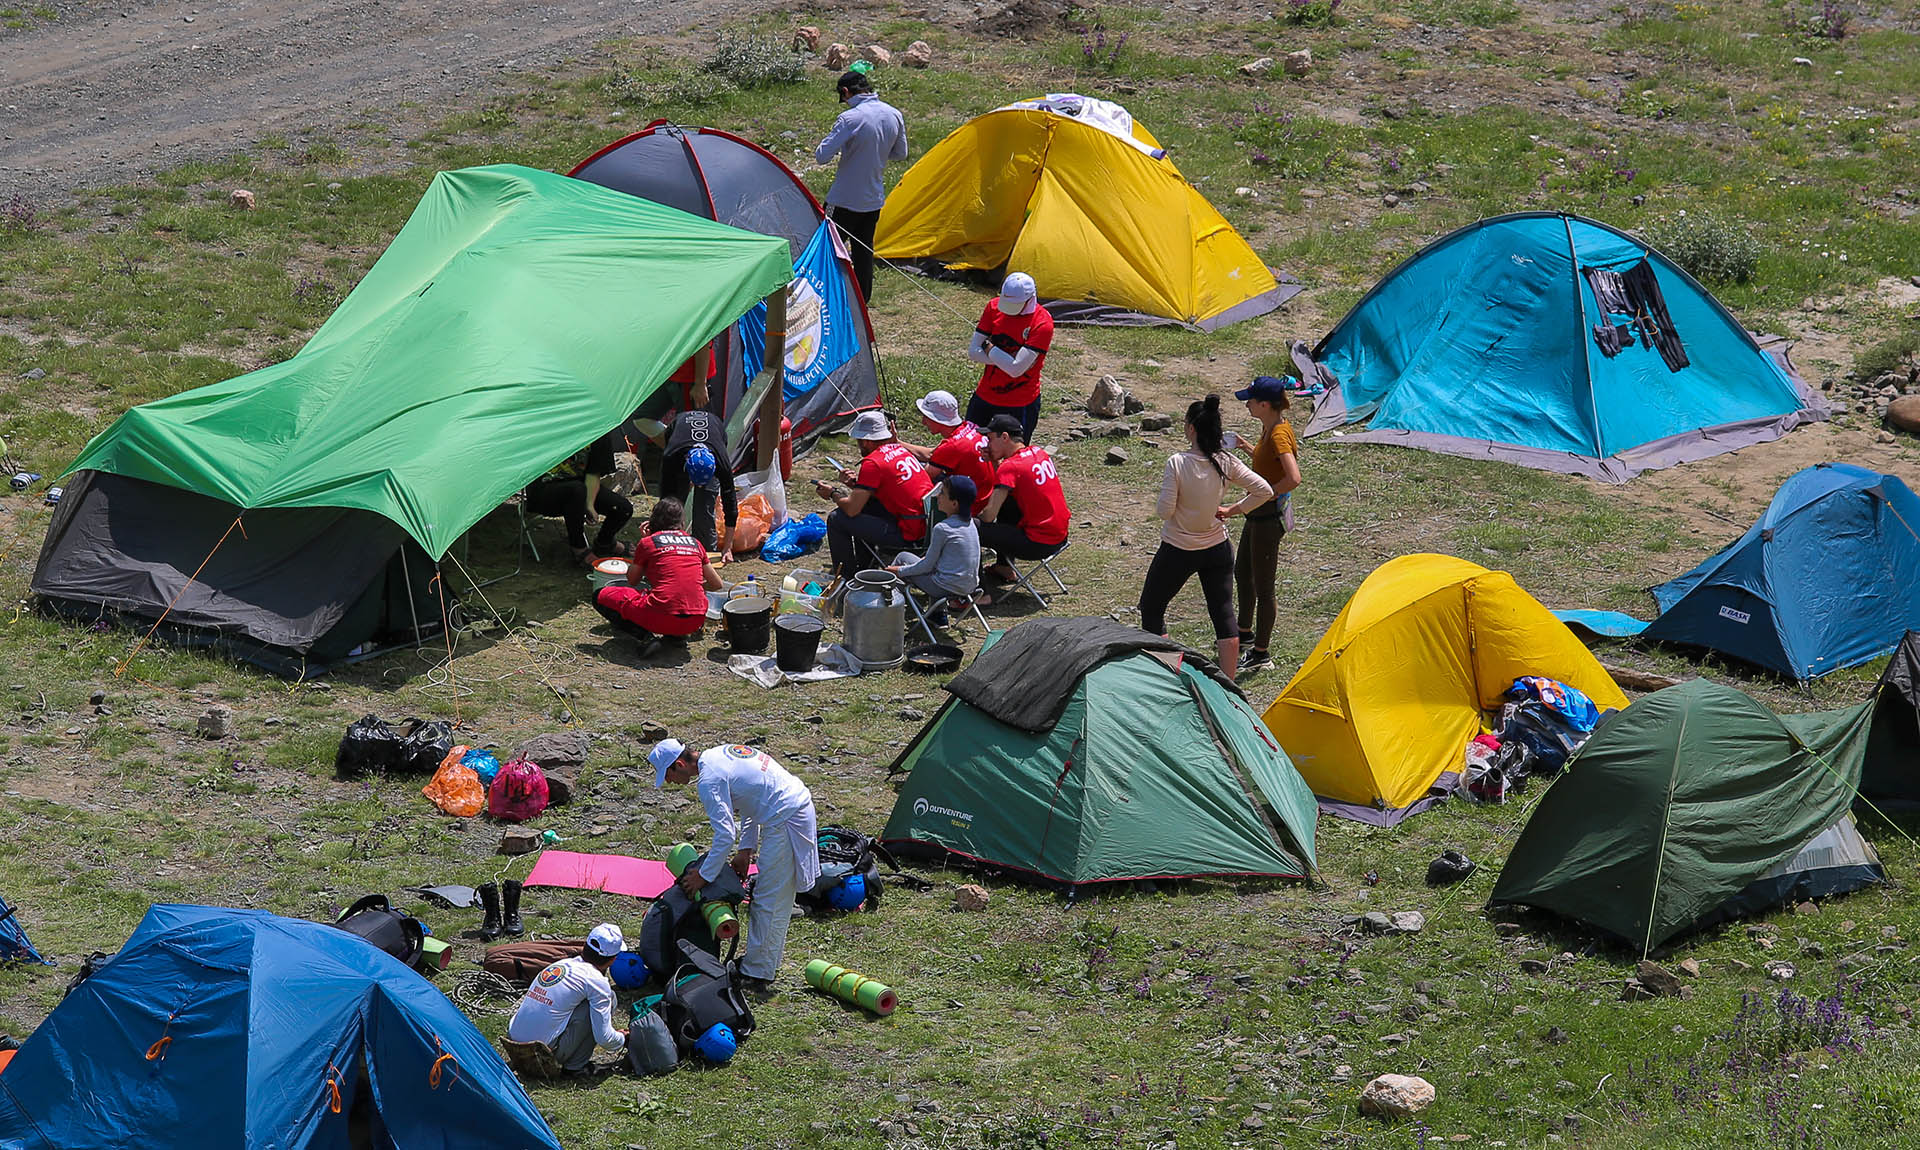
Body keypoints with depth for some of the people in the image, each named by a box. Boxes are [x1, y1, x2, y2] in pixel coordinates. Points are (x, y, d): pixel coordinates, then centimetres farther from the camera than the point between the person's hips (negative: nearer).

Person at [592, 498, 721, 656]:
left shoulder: (648, 542, 3)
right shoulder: (695, 543, 14)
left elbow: (632, 581, 17)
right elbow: (716, 584, 21)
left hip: (663, 618, -6)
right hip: (696, 622, 6)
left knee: (601, 596, 11)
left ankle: (646, 637, -7)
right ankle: (676, 634, 12)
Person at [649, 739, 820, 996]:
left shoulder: (709, 781, -17)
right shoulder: (717, 754, 13)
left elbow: (725, 834, -19)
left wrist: (704, 875, -7)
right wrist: (746, 849, 20)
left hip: (785, 820, -10)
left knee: (769, 901, -3)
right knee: (778, 896, 21)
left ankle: (757, 974, 2)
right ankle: (766, 957, 34)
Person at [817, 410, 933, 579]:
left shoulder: (873, 462, -15)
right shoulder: (899, 449, 11)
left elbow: (852, 509, -14)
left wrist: (832, 495, 6)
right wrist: (857, 481, 14)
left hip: (908, 534, -9)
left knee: (836, 519, -3)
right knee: (864, 502, 29)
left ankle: (846, 578, 9)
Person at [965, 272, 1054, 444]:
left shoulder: (1042, 323, -21)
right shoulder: (994, 307, -5)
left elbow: (1016, 369, -27)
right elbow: (973, 352, -7)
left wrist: (989, 349, -15)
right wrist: (1006, 360, -18)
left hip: (1020, 403, -5)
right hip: (985, 395, 5)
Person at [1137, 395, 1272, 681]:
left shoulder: (1177, 464, -21)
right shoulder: (1226, 462, -9)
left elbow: (1164, 511, -19)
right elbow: (1264, 491, -6)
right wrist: (1231, 510, 3)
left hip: (1178, 550, -4)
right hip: (1218, 549, 4)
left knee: (1151, 607, 15)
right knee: (1224, 614, 10)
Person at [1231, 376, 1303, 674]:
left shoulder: (1279, 434, -25)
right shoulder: (1270, 428, 5)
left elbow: (1293, 478, -35)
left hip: (1268, 515, -11)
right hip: (1258, 514, 11)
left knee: (1263, 587, 1)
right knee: (1242, 572, 26)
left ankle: (1261, 655, 11)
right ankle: (1245, 635, 45)